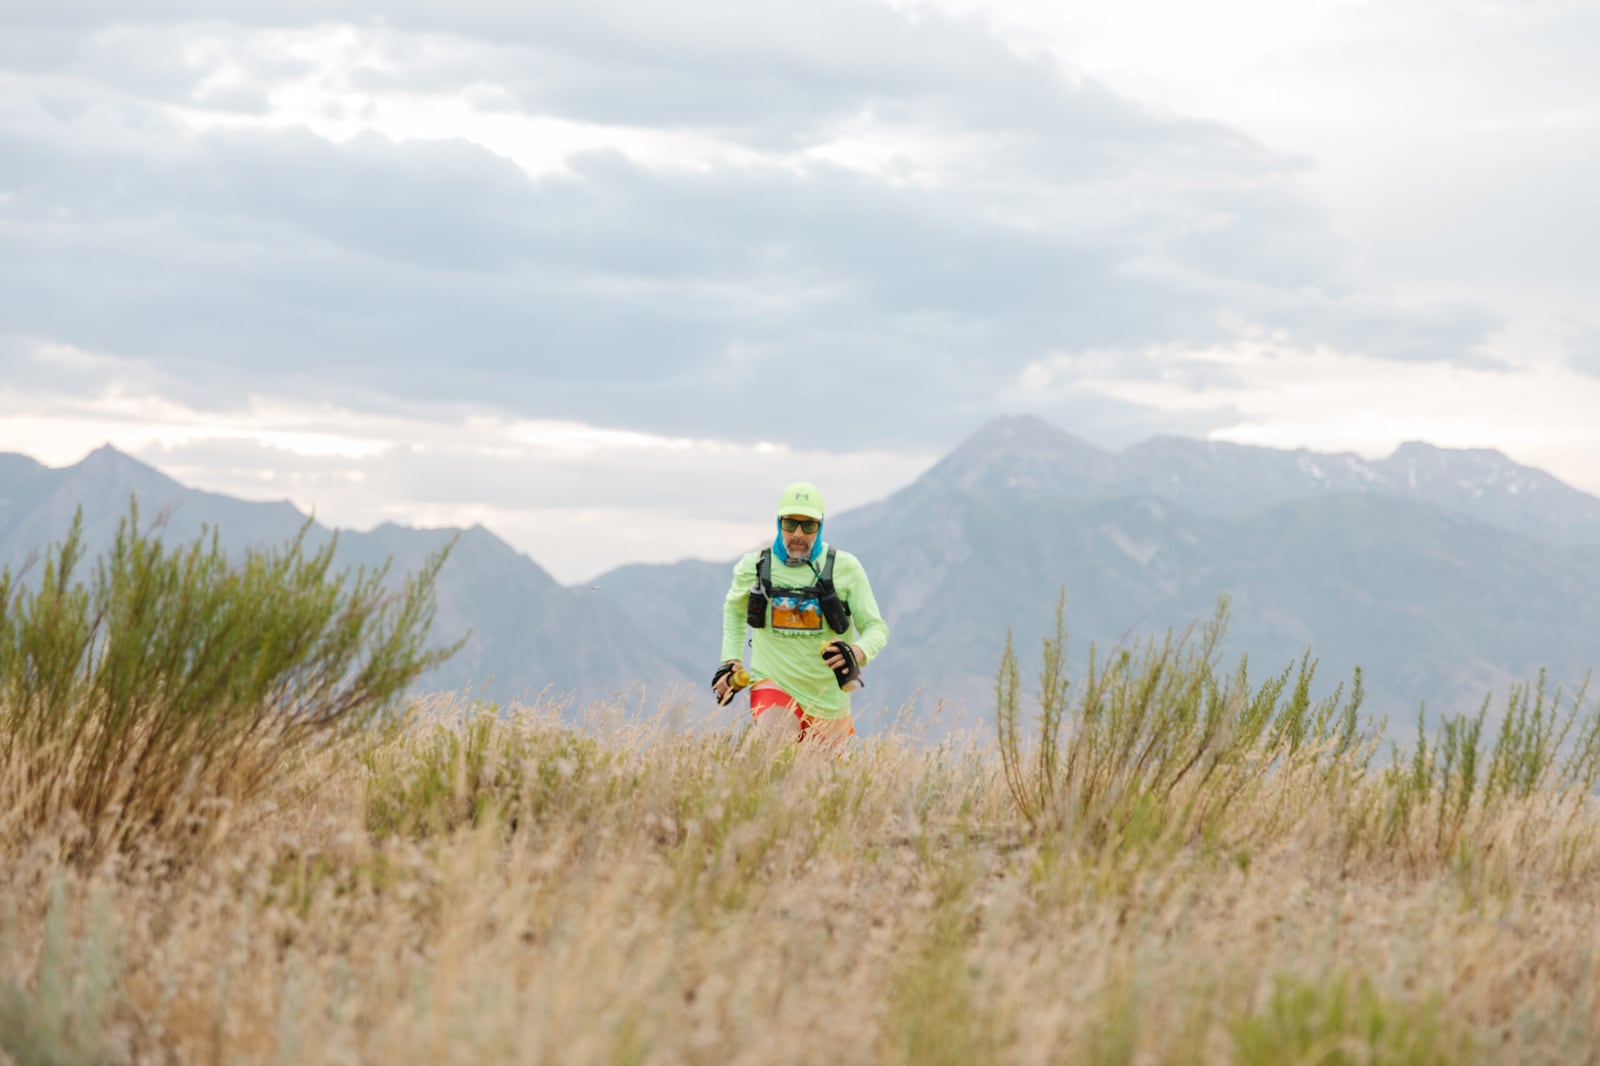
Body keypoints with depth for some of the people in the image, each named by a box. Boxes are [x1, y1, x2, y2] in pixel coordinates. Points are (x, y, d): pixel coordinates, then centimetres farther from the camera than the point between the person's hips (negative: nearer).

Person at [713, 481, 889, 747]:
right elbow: (734, 609, 21)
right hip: (774, 686, -1)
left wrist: (857, 653, -26)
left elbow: (876, 627, -4)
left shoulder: (845, 567, -6)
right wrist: (730, 662, 9)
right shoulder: (754, 567, -1)